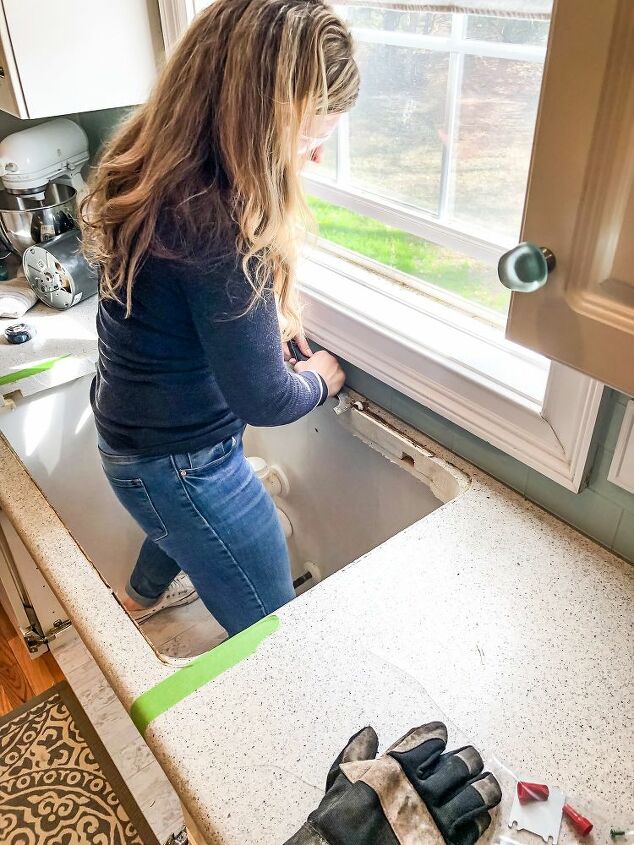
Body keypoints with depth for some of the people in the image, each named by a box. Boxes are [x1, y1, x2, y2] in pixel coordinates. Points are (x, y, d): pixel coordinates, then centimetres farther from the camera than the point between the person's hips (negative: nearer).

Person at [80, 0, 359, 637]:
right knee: (274, 630, 10)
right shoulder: (215, 223, -34)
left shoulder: (153, 175, -5)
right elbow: (264, 400, -26)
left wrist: (264, 319, 9)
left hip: (131, 434, 10)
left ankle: (145, 594, 69)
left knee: (184, 517, 40)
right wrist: (319, 377, -5)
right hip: (179, 464, -10)